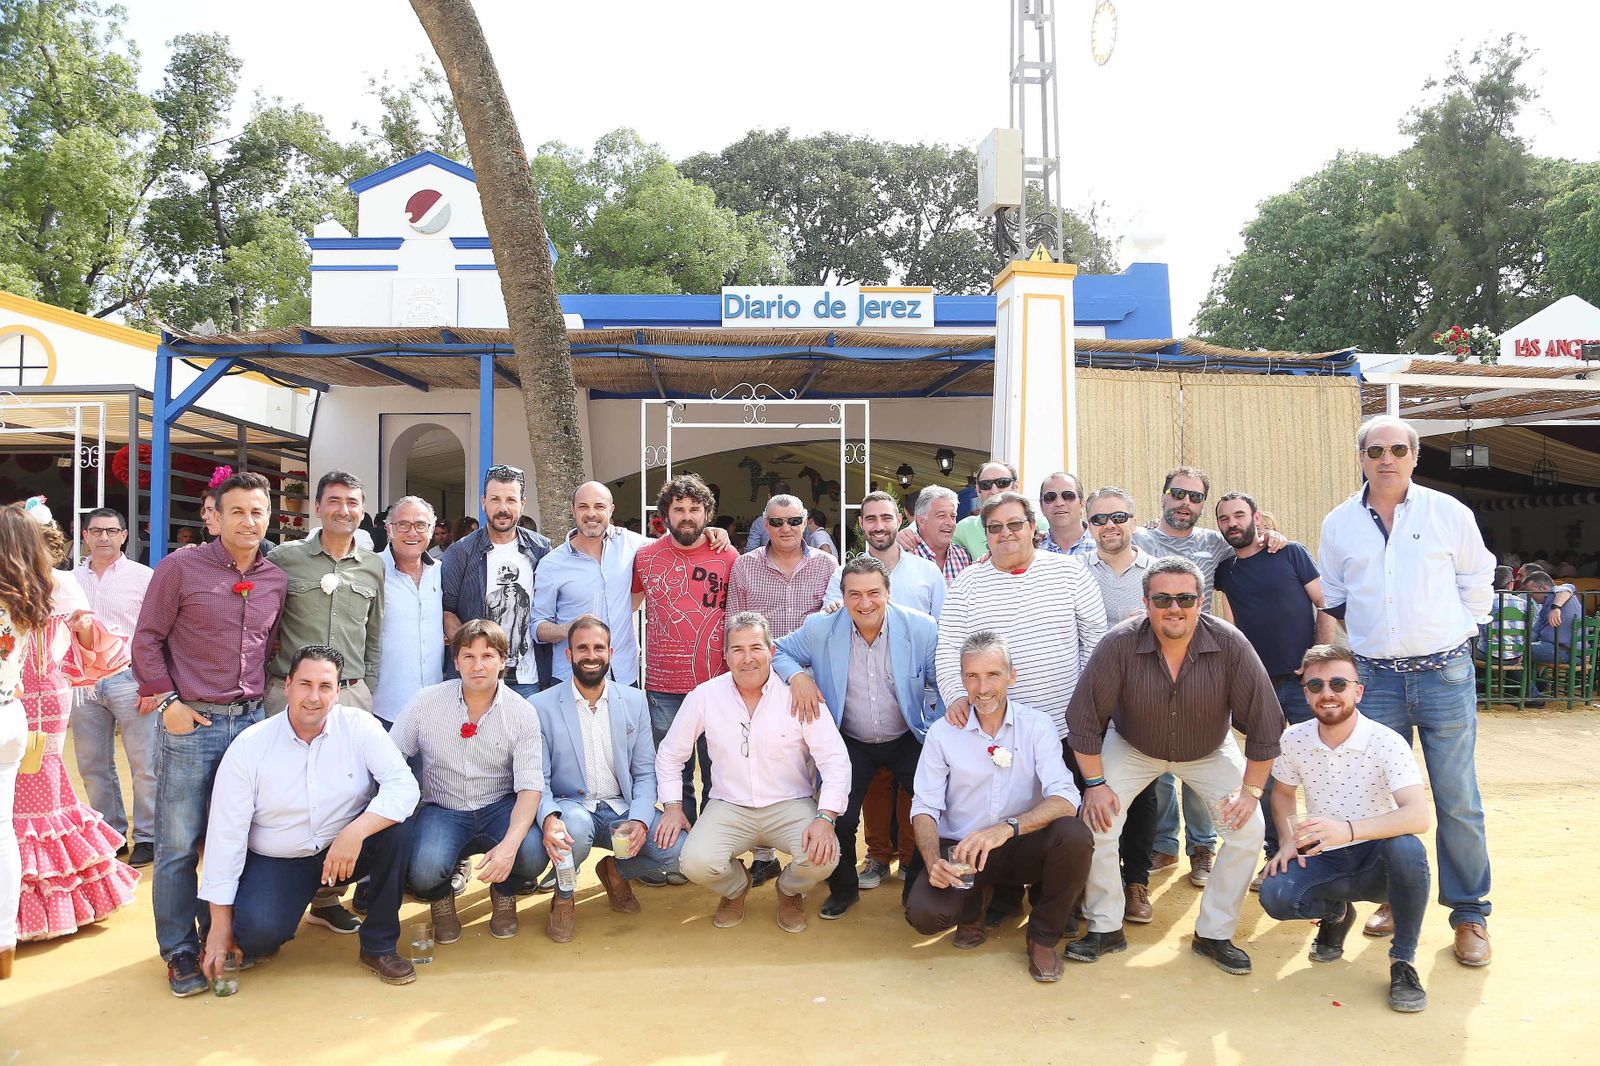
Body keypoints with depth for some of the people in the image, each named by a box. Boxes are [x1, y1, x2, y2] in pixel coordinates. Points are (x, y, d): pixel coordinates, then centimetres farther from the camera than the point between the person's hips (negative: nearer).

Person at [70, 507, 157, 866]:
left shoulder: (144, 576, -1)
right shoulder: (73, 578, 12)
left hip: (129, 678, -4)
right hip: (83, 682, 5)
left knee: (145, 765, -3)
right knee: (92, 765, 11)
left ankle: (147, 836, 8)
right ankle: (110, 832, 24)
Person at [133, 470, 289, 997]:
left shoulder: (277, 581, 7)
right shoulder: (180, 567, -4)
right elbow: (147, 640, -1)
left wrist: (258, 700, 10)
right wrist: (166, 701, -8)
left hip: (251, 721, 4)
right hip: (190, 722, -4)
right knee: (179, 844, 2)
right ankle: (179, 951, 15)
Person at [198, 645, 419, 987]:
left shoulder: (359, 726, -10)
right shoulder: (249, 746, -10)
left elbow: (404, 786, -20)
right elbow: (226, 834, -9)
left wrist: (355, 832, -37)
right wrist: (220, 925, -9)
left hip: (346, 850, 1)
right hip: (277, 861, -1)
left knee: (396, 829, -28)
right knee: (258, 931, -28)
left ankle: (379, 945, -9)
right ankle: (265, 934, 13)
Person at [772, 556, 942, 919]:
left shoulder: (922, 628, -15)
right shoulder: (820, 630, -13)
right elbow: (778, 651, 1)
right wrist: (796, 676, -20)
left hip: (908, 740, 0)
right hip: (851, 743, 0)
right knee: (840, 818, -7)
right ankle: (843, 889, 24)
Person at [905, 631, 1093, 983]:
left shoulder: (1037, 726, -7)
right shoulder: (943, 733, -3)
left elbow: (1065, 800, -19)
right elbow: (925, 807, -4)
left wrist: (1007, 828, -36)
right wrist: (933, 861, -24)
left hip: (1022, 848, 0)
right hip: (959, 850, 0)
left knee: (1074, 835, -30)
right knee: (923, 912, -28)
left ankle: (1043, 937, -4)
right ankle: (972, 905, 12)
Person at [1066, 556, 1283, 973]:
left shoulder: (1230, 645, -28)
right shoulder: (1121, 644, -30)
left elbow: (1264, 720, -19)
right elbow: (1086, 716, -21)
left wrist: (1251, 789, -16)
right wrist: (1095, 783, -18)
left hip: (1210, 752, 1)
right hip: (1132, 748, -1)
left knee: (1249, 828, -12)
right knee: (1096, 821, -15)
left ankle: (1215, 933, 7)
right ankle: (1105, 928, 6)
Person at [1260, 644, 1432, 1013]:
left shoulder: (1386, 743, -19)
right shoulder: (1293, 740, -6)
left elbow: (1419, 816, -31)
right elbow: (1282, 793, 13)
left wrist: (1349, 829, -45)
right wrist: (1288, 840, -6)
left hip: (1377, 860, -3)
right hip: (1324, 860, 3)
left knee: (1407, 848, -37)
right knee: (1275, 895, -26)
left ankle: (1403, 961, -14)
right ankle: (1335, 913, 13)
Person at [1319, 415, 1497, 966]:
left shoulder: (1449, 513, 0)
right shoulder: (1339, 524, 5)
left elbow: (1477, 585, 10)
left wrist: (1449, 634, 9)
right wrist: (1367, 635, 11)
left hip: (1444, 674, -2)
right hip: (1375, 677, 2)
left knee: (1458, 801, 0)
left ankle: (1470, 914, 14)